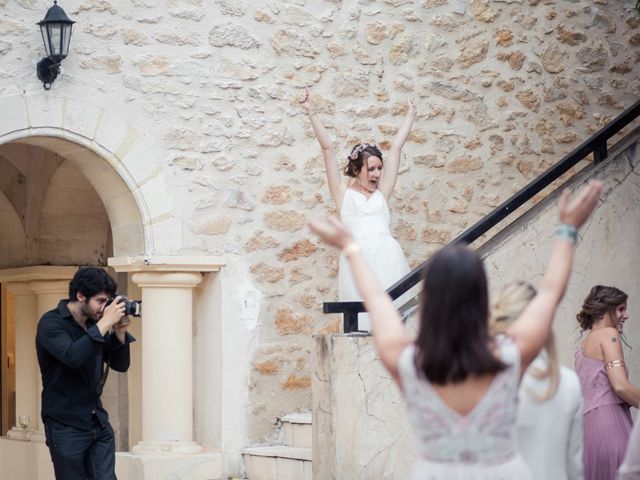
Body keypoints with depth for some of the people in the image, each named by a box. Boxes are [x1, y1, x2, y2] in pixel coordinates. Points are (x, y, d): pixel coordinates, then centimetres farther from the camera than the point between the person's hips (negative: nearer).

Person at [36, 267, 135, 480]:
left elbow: (120, 365, 10)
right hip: (66, 428, -5)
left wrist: (120, 332, -7)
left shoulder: (95, 324, 7)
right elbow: (72, 357, -29)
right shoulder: (51, 323, -11)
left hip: (99, 424, 5)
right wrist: (105, 323, -25)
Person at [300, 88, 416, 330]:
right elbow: (327, 149, 13)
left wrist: (410, 115, 33)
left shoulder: (382, 193, 21)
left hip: (388, 256, 3)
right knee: (362, 318, -9)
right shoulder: (343, 193, 14)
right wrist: (312, 114, 12)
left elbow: (396, 147, 27)